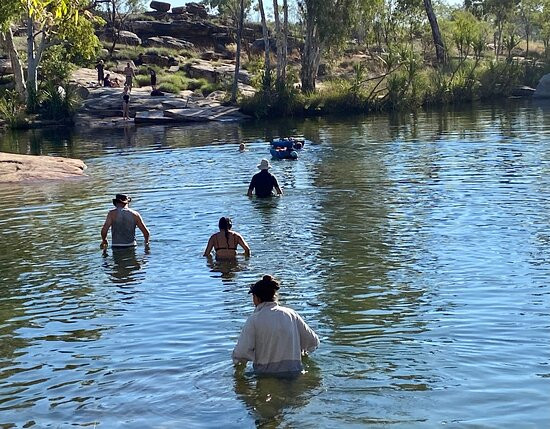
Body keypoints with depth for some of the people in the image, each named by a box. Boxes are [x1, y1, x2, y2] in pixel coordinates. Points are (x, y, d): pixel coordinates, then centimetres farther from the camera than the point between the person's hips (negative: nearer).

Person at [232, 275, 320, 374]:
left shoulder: (254, 320, -5)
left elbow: (241, 352, -12)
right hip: (294, 371, 4)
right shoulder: (291, 314, 7)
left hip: (266, 374, -3)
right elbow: (313, 342, 12)